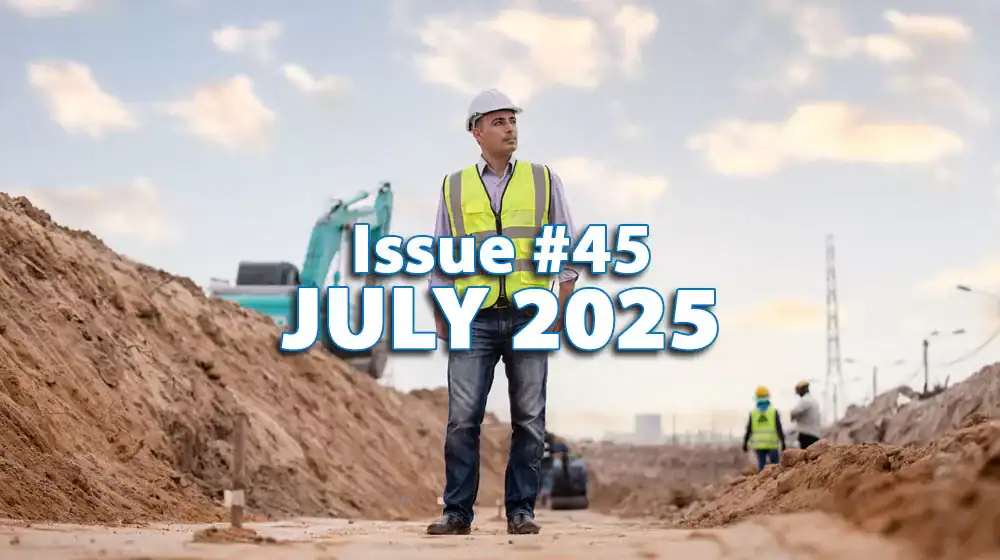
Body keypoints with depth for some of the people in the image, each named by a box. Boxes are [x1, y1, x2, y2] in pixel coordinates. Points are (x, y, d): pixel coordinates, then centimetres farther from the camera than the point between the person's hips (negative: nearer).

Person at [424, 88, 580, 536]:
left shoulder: (543, 180, 8)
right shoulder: (454, 187, 10)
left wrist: (563, 308, -1)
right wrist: (439, 316, 4)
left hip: (528, 316, 0)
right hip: (474, 319, 0)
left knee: (528, 420, 0)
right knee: (463, 418, -6)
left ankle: (521, 510, 7)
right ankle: (457, 512, -1)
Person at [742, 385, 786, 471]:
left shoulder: (753, 412, 0)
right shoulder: (774, 411, -5)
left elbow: (748, 430, 0)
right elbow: (779, 428, -9)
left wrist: (745, 443, 9)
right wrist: (783, 442, -5)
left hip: (758, 444, 2)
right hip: (772, 444, -2)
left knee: (762, 465, 8)